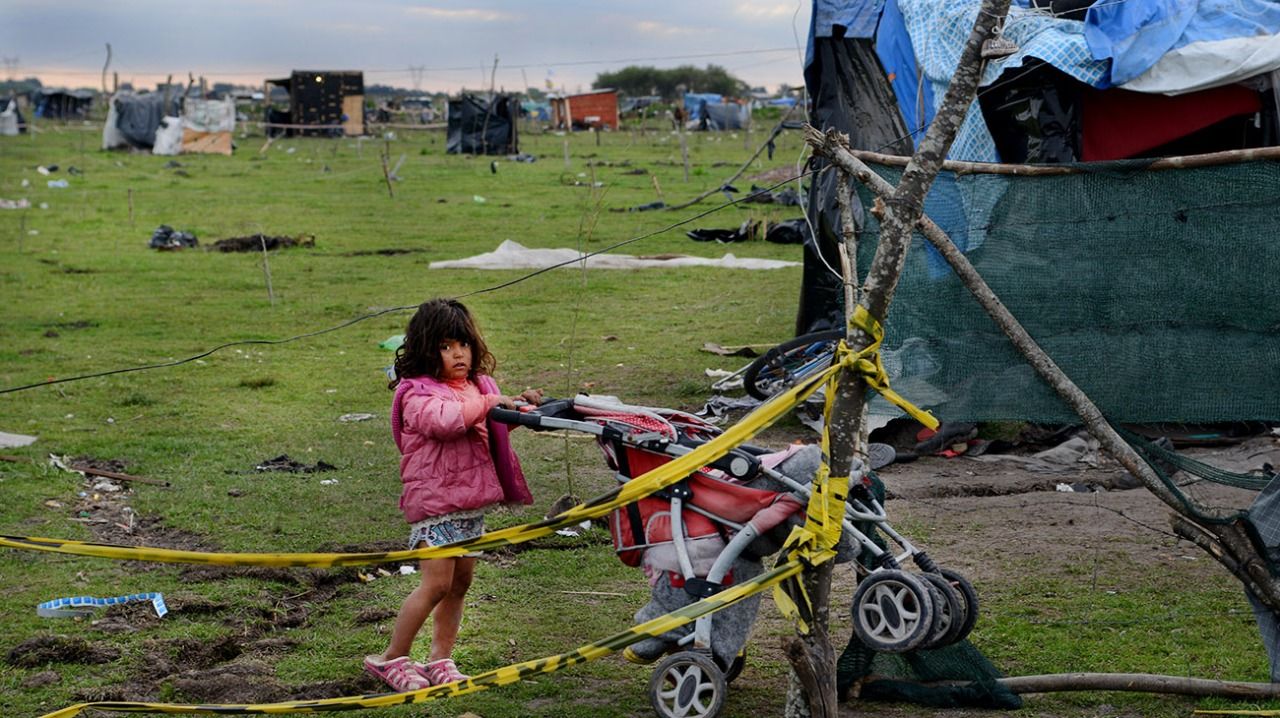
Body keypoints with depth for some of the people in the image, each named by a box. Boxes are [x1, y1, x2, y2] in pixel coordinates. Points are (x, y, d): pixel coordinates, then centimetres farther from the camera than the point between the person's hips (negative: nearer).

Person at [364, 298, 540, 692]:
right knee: (437, 583, -11)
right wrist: (489, 403, -26)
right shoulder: (417, 393, -12)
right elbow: (443, 419, -33)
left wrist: (517, 406, 11)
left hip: (472, 502, 8)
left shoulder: (478, 385, 12)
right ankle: (391, 659, 1)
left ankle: (440, 659, 21)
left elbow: (491, 429, 28)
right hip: (434, 501, -8)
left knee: (461, 582, 10)